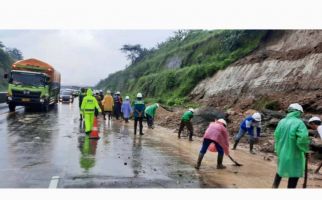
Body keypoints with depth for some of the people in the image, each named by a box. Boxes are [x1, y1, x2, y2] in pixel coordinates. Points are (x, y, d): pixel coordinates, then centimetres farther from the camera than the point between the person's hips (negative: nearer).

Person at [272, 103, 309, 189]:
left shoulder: (281, 121, 1)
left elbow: (276, 136, 8)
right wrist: (305, 150, -9)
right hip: (294, 155, -7)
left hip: (281, 153, 7)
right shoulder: (299, 123, -18)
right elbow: (302, 139, -27)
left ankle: (274, 186, 42)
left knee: (280, 170, 28)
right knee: (294, 176, 5)